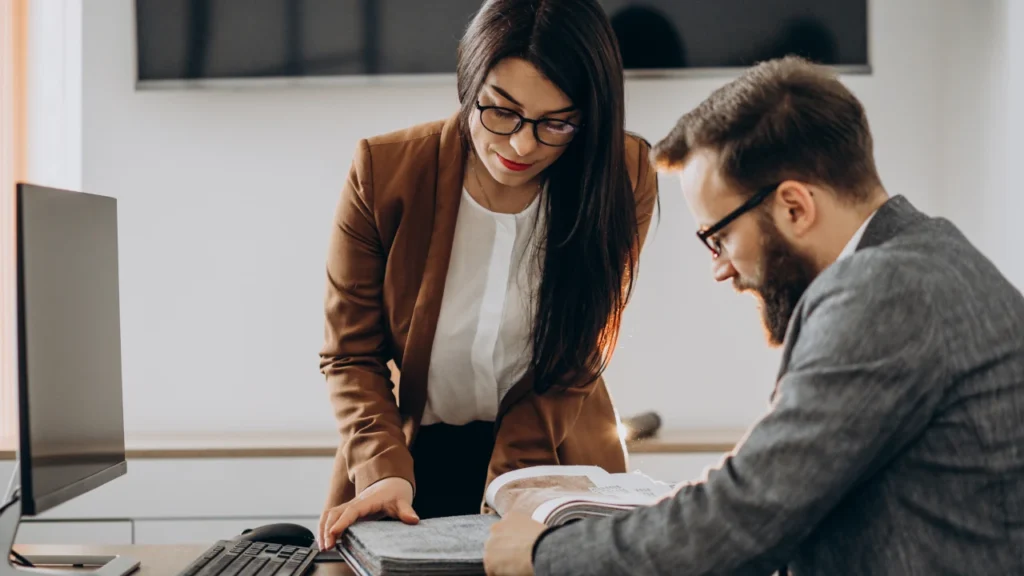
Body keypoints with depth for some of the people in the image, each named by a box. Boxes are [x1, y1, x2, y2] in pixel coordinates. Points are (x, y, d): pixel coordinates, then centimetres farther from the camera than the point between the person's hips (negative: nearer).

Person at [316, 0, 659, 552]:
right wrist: (385, 470, -23)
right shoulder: (383, 172, -16)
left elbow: (571, 365, -9)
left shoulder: (623, 180, -15)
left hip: (551, 457, 2)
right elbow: (351, 355, -7)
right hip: (416, 457, -1)